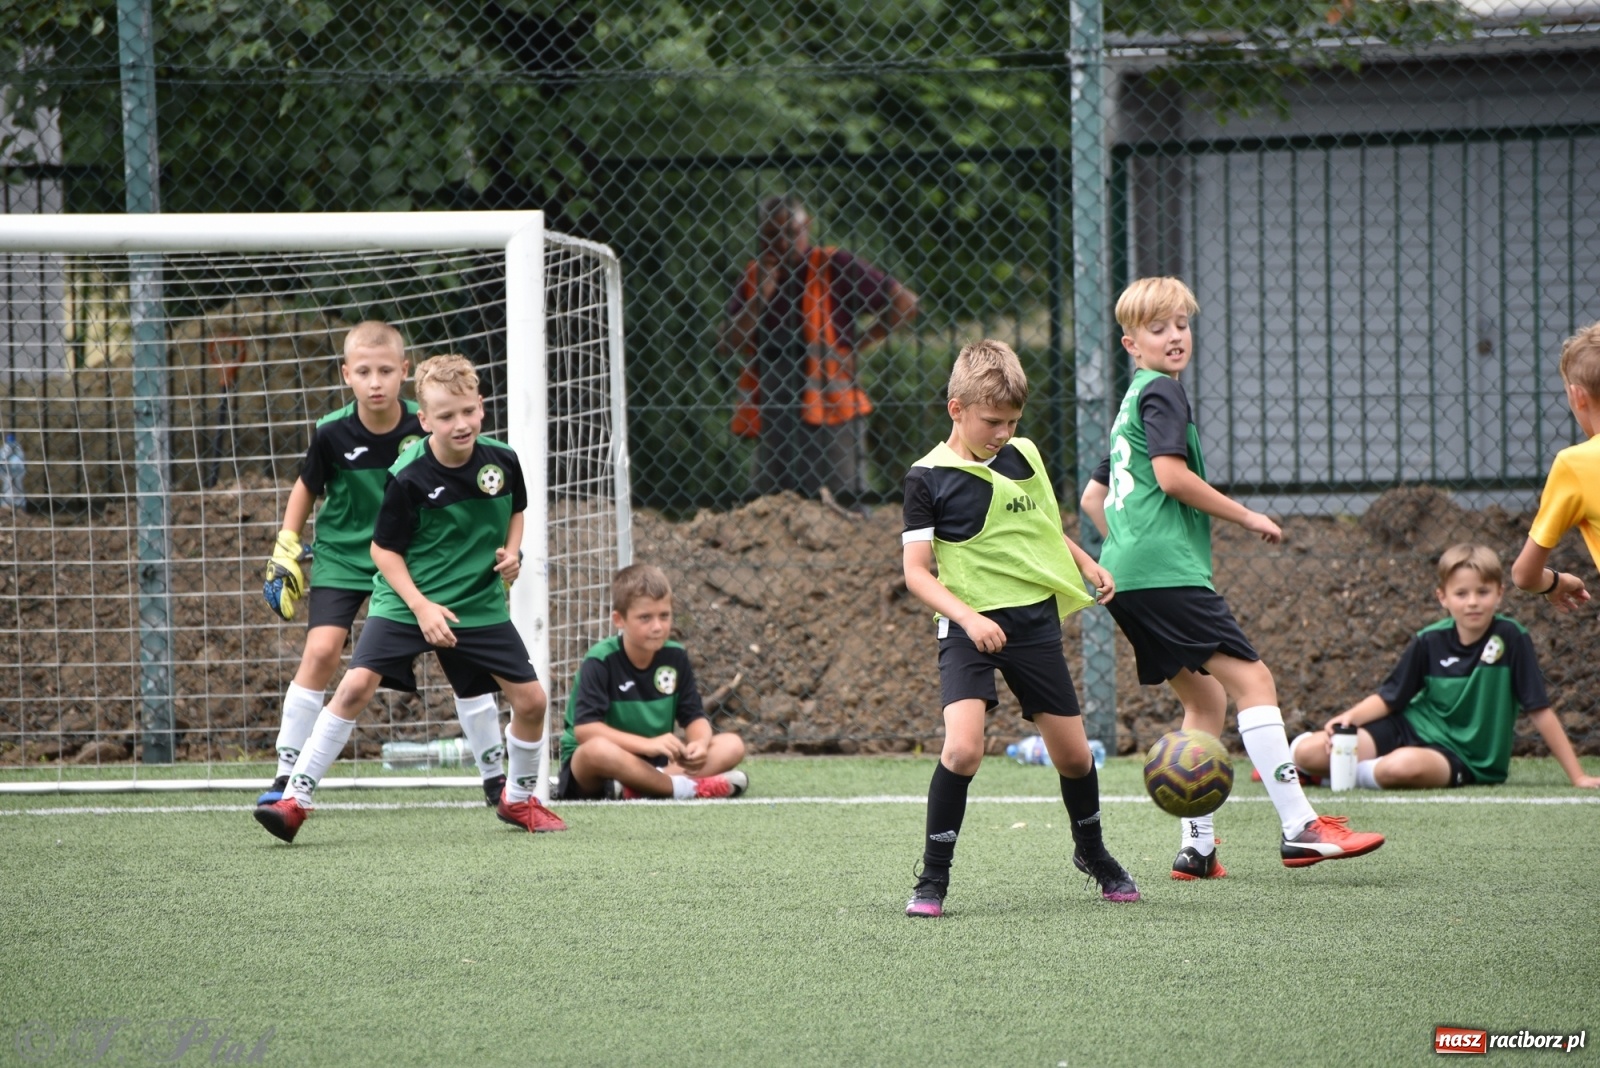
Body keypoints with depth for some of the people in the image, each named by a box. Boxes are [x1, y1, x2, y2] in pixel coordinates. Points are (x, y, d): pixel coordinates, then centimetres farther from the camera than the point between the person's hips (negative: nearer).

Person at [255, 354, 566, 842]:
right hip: (406, 601, -4)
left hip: (480, 605, 4)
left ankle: (519, 799, 28)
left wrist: (511, 551, -5)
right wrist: (421, 606, -20)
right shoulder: (407, 477, -19)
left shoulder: (501, 461, -7)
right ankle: (295, 799, -13)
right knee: (355, 686, -20)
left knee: (531, 700, 1)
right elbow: (384, 549, -10)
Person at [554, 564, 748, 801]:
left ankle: (636, 787, -28)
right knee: (598, 750, -41)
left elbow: (694, 717, 2)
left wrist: (700, 743, -23)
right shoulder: (600, 661, -16)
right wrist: (648, 744, -32)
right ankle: (684, 787, -27)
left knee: (732, 745, -10)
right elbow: (585, 728, -25)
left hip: (655, 762, 6)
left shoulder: (675, 657, 2)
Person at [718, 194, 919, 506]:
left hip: (829, 412, -5)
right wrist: (760, 297, -6)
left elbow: (905, 303, -3)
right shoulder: (753, 276, 11)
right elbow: (727, 345, 3)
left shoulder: (835, 267, -2)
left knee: (842, 504, -6)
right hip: (772, 417, 5)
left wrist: (854, 347, -4)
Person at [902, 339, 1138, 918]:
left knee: (1073, 754, 8)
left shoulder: (1024, 456, 7)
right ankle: (932, 880, -10)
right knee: (962, 748, -23)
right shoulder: (929, 478, -8)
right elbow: (917, 571, -10)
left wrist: (1086, 564, 16)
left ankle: (1093, 853, 36)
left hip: (1037, 622, 4)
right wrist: (968, 618, -22)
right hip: (970, 628, -4)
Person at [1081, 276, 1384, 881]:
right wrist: (1247, 517, -7)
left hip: (1126, 577, 10)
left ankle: (1196, 846, 7)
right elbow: (1172, 475, -16)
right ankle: (1300, 828, -21)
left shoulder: (1129, 405, 25)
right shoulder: (1161, 392, -4)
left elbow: (1092, 497, 30)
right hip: (1167, 571, -10)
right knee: (1251, 678, -13)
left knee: (1205, 697, 14)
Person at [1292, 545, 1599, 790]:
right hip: (1412, 727, 3)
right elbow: (1389, 698, 5)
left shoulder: (1511, 638, -13)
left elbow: (1540, 712, -10)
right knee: (1307, 752, -15)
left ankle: (1356, 772, -6)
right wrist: (1349, 718, -15)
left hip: (1464, 758, -3)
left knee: (1402, 767, -38)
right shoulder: (1429, 642, -4)